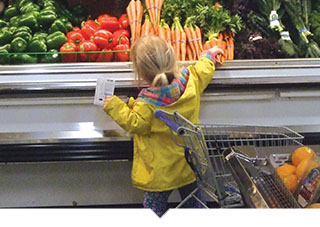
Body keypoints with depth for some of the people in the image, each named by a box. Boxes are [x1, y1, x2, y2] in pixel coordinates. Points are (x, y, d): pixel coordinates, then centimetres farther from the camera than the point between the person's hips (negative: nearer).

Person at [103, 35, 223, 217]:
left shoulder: (147, 104, -27)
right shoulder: (190, 81, -11)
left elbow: (134, 124, -16)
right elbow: (204, 70, 8)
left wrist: (114, 106, -6)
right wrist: (209, 55, 28)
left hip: (159, 171, -5)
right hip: (190, 164, 6)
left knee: (154, 208, 12)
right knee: (195, 202, 23)